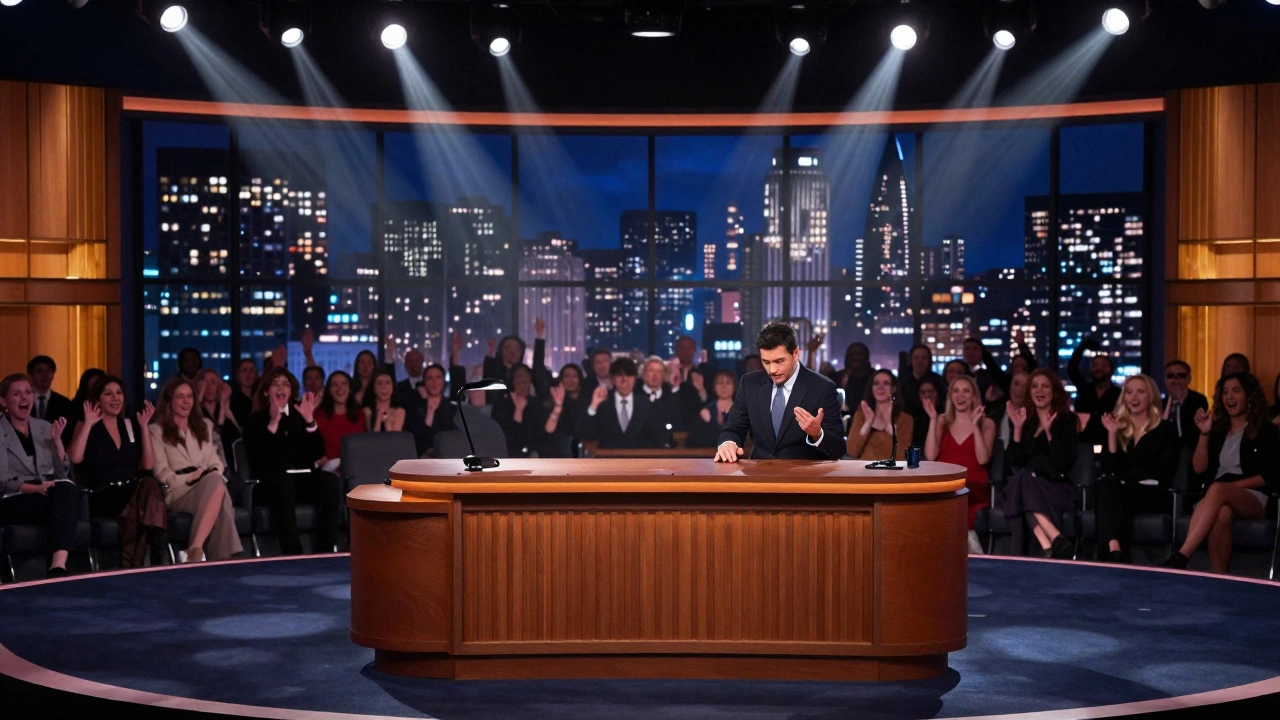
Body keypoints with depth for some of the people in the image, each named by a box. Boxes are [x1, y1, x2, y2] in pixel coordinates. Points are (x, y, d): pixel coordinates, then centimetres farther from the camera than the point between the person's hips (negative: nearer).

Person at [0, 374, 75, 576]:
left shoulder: (44, 427, 19)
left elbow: (63, 473, 12)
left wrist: (57, 440, -2)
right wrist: (35, 488, -20)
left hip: (50, 494, 4)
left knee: (67, 490, -35)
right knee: (64, 501, -35)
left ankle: (59, 564, -53)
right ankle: (57, 564, -40)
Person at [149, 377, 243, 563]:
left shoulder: (205, 425, 27)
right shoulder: (156, 431, 11)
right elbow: (162, 474, 1)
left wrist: (215, 473, -4)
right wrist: (191, 477, -14)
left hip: (207, 488, 4)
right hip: (178, 493, -4)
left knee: (216, 481, -38)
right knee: (216, 484, -38)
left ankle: (196, 548, -48)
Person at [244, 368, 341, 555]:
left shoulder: (299, 417, 20)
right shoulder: (255, 421, 13)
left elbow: (317, 453, 7)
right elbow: (258, 460, -5)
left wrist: (310, 421, -5)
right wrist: (273, 424, -12)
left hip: (303, 478, 3)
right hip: (272, 483, -3)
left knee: (330, 480, -31)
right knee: (282, 482, -39)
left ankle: (326, 551, -34)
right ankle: (293, 554, -45)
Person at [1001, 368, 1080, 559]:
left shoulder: (1066, 420, 4)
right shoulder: (1026, 420, 14)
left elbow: (1066, 464, -8)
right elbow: (1015, 462, 4)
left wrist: (1049, 432, -17)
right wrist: (1017, 428, -5)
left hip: (1057, 487, -3)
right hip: (1027, 484, 3)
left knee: (1025, 480, -33)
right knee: (1023, 478, -33)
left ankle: (1048, 548, -45)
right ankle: (1057, 541, -46)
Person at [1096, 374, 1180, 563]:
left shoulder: (1165, 430, 12)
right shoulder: (1117, 428, 20)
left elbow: (1162, 471, 0)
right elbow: (1109, 469, 6)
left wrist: (1125, 478, -7)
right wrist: (1112, 434, -1)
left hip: (1154, 495, -3)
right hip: (1119, 493, 3)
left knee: (1108, 486, -33)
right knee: (1105, 484, -34)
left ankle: (1115, 550, -42)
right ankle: (1114, 549, -53)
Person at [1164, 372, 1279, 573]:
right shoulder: (1217, 430, 21)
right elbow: (1199, 468, 11)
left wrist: (1234, 485, -11)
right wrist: (1204, 434, 0)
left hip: (1254, 498, -2)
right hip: (1219, 497, 2)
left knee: (1218, 489, -40)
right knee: (1222, 513, -40)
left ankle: (1181, 557, -53)